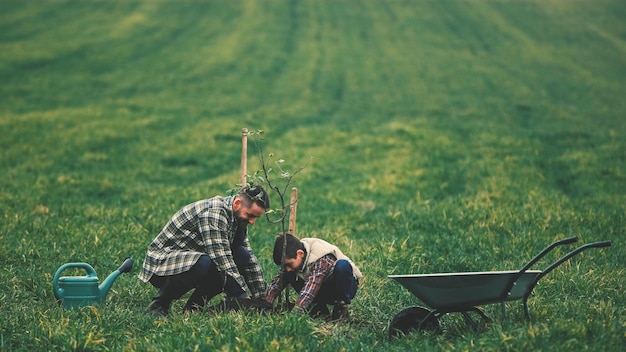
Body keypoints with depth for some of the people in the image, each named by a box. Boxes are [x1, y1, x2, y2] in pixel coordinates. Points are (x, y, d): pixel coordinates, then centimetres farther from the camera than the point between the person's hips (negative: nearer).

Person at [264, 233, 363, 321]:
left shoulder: (323, 259, -35)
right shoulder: (292, 259, -13)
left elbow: (310, 288, -46)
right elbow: (277, 282, -14)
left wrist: (295, 313, -55)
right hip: (323, 292, 6)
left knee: (342, 265, -37)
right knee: (289, 276, -13)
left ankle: (341, 310, -19)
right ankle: (320, 310, -7)